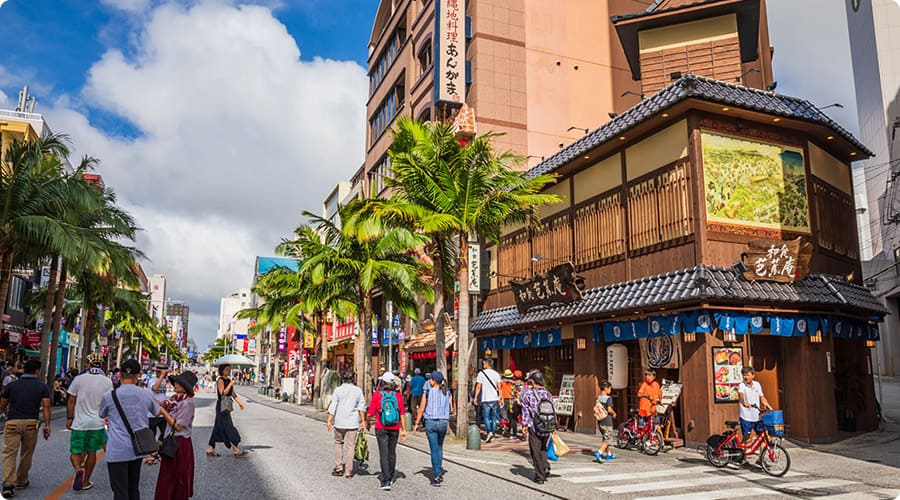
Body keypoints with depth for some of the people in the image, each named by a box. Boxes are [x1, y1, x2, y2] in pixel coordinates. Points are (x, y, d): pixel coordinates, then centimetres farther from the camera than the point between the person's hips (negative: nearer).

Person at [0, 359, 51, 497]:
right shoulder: (42, 386, 2)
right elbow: (46, 406, -6)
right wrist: (47, 425, -2)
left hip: (12, 422, 0)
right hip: (31, 423, 0)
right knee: (26, 454, 14)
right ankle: (21, 482, 25)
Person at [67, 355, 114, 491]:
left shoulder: (78, 379, -4)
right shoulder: (107, 382, -4)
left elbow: (71, 401, -1)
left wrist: (69, 418, 9)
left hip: (79, 423, -1)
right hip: (98, 423, 1)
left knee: (75, 452, 11)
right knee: (92, 452, 13)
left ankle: (78, 469, -18)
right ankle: (85, 482, 20)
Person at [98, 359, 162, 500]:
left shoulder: (109, 396, -9)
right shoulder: (147, 395, -3)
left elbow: (102, 415, 13)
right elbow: (157, 412, 18)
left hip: (117, 451, -3)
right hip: (138, 449, 3)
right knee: (133, 489, 16)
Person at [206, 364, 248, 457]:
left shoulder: (229, 380, 12)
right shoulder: (220, 380, -12)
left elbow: (232, 393, 16)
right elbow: (223, 393, -23)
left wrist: (239, 402, 10)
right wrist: (231, 384, -21)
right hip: (221, 406, -9)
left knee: (218, 428, 12)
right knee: (228, 427, -5)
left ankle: (210, 450, 19)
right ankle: (236, 451, -2)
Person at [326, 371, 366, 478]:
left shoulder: (338, 390, -3)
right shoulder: (358, 390, 1)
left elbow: (333, 407, -7)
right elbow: (361, 407, 1)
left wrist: (329, 421, -5)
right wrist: (363, 421, 5)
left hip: (339, 422, 0)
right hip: (352, 422, 1)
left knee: (338, 443, 18)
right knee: (350, 446, 4)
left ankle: (338, 467, 15)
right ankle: (348, 471, 6)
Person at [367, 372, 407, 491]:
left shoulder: (377, 395, -9)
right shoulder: (398, 395, -4)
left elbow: (370, 413, -6)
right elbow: (402, 414, -5)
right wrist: (404, 430, 2)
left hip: (381, 428, -3)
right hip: (395, 429, 3)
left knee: (384, 454, -1)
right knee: (392, 452, 17)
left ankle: (386, 481, -8)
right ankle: (390, 478, 31)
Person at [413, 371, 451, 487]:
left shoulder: (427, 392, -6)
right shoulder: (447, 393, 3)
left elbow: (421, 409, -4)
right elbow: (448, 409, 5)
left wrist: (416, 423, 4)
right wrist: (447, 422, 15)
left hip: (430, 422, -3)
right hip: (443, 422, 3)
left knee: (434, 449, 1)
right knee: (439, 448, 21)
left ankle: (436, 477, 2)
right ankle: (439, 473, 23)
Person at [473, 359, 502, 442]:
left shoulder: (481, 373, -4)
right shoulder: (496, 374, 7)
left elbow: (478, 386, -5)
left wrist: (475, 397, 1)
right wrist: (500, 398, 11)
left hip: (486, 399, -4)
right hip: (495, 398, 4)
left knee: (486, 417, 0)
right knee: (493, 417, 11)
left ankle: (489, 432, -17)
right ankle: (493, 433, 12)